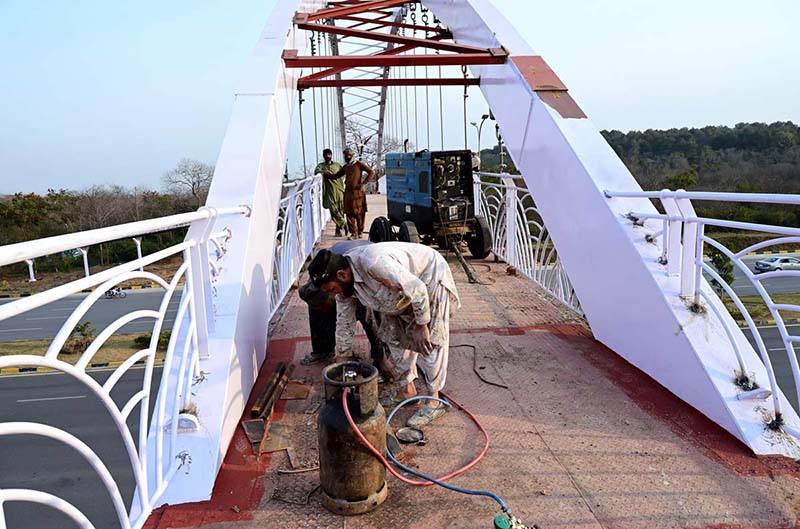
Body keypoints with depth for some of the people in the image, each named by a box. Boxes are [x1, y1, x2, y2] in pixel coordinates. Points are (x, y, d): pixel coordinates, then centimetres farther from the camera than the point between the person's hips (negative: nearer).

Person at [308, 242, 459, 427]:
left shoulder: (373, 263, -39)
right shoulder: (344, 283, -11)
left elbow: (417, 289, -32)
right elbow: (344, 324, 1)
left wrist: (421, 326, -22)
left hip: (429, 277, -8)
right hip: (403, 288, 8)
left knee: (429, 342, -8)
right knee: (396, 336, 10)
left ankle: (434, 401, 4)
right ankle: (406, 389, 26)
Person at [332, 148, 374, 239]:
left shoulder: (359, 164, 0)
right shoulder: (345, 167, 17)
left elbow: (371, 172, -7)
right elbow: (336, 176, 28)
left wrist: (363, 183, -12)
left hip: (358, 192, -5)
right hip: (348, 192, 5)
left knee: (360, 213, -1)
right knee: (349, 213, 2)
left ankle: (360, 232, 10)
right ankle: (354, 233, 7)